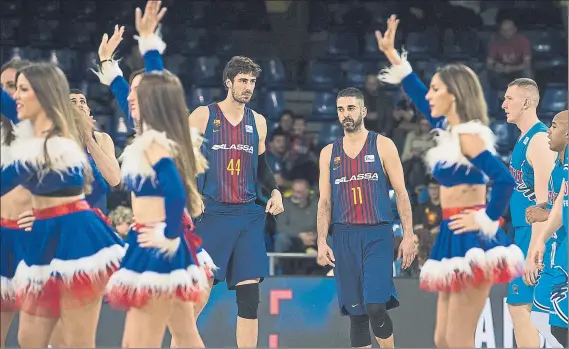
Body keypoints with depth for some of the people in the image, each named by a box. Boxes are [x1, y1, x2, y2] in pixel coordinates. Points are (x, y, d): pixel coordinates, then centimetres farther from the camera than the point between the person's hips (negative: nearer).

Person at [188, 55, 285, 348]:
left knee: (249, 296, 0)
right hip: (211, 214, -4)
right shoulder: (202, 116, -1)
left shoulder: (257, 122, 12)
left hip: (249, 216, 4)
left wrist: (275, 191, 5)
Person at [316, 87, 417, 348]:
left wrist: (408, 235, -7)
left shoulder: (383, 145, 3)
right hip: (344, 237, 3)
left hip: (377, 235, -3)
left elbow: (401, 192, 1)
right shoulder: (329, 153, 11)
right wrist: (321, 242, 1)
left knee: (376, 307, -17)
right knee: (356, 312, 4)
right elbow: (325, 201, 11)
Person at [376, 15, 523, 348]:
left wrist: (488, 220, -17)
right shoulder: (450, 130, 12)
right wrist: (392, 55, 26)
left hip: (471, 241, -9)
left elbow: (504, 179, -26)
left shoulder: (467, 136, -15)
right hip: (456, 239, 9)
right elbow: (417, 95, 26)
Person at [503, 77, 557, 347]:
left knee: (519, 307, -11)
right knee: (522, 307, 11)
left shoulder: (539, 140, -15)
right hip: (522, 232, 10)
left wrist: (533, 251, -23)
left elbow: (542, 201, -20)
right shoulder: (524, 139, 15)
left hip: (533, 233, -10)